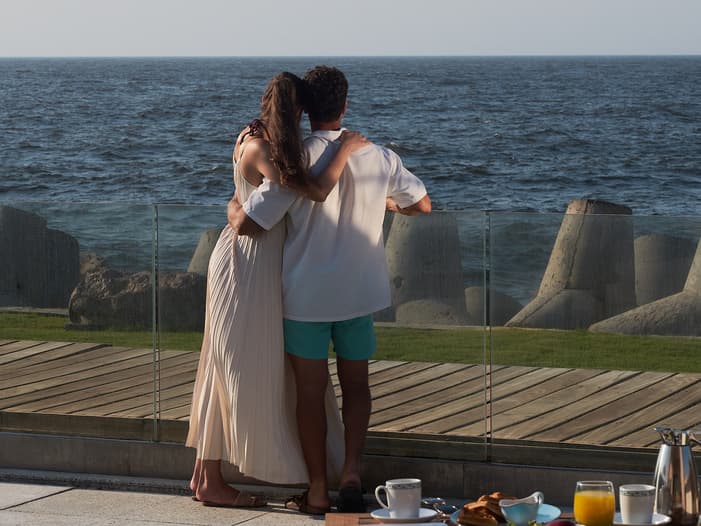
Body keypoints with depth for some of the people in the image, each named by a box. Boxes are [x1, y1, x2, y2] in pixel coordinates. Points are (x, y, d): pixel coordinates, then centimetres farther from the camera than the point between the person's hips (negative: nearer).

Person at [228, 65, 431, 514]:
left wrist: (232, 205, 5)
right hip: (359, 291, 3)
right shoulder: (378, 158, -4)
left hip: (306, 294, -3)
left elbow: (247, 225, -17)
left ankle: (318, 490, 11)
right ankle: (351, 471, 2)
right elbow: (422, 204, 10)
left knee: (311, 390, 6)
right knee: (355, 383, 15)